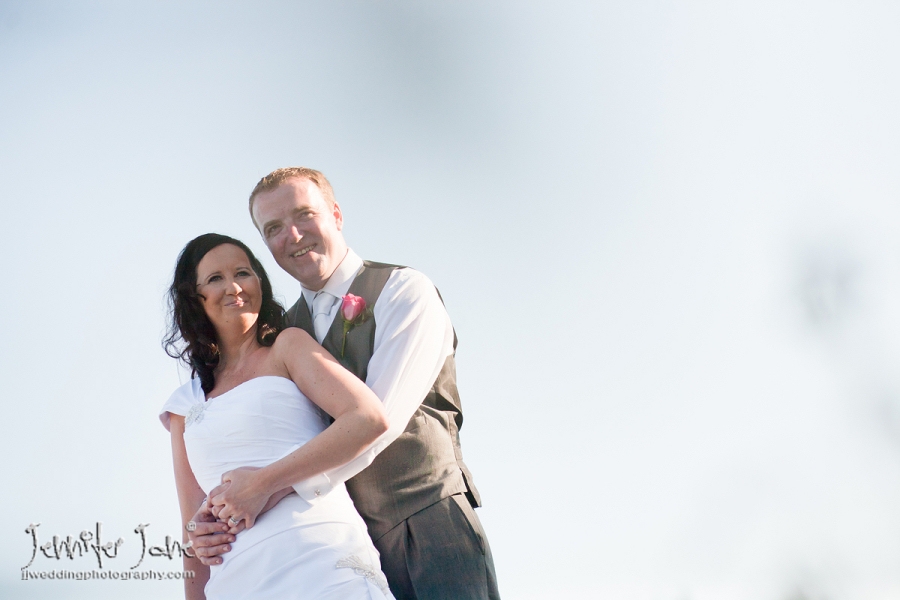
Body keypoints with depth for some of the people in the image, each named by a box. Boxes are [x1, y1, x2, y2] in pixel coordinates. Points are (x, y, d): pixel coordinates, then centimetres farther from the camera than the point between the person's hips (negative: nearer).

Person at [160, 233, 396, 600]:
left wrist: (265, 482, -13)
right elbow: (193, 531, 18)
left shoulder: (288, 345, 9)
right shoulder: (187, 405, 20)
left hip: (321, 562, -3)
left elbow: (369, 418, -8)